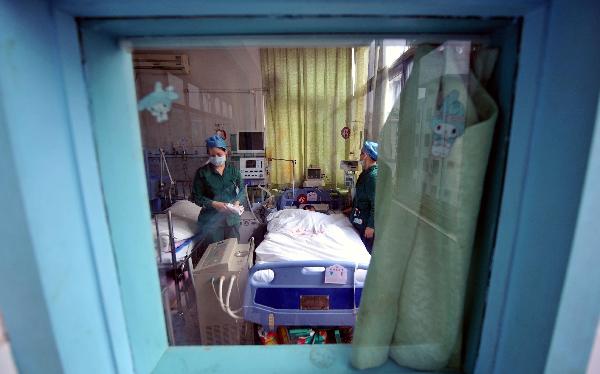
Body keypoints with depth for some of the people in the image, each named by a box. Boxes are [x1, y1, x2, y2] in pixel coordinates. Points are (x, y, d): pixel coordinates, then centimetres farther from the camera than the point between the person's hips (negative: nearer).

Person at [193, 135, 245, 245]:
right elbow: (197, 197, -4)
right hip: (211, 219, -2)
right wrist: (214, 204, -18)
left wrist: (237, 202, -13)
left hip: (232, 217, 2)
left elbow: (241, 189, 7)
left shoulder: (233, 170, 1)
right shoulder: (202, 172, -6)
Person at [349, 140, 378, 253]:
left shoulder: (374, 175, -23)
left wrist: (371, 226, -22)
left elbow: (376, 204, -24)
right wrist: (353, 207, 24)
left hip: (367, 220, -9)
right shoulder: (366, 172, 7)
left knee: (367, 250, 5)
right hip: (360, 218, 9)